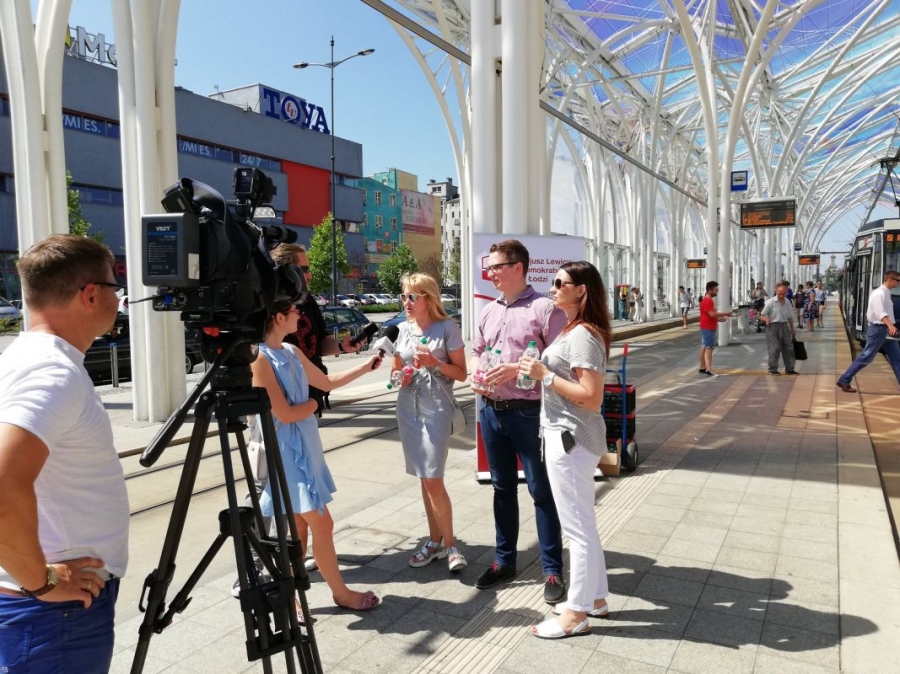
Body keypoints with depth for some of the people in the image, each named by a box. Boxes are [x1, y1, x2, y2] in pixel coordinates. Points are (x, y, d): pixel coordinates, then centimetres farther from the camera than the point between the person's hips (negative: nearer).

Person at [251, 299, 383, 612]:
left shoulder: (292, 351, 8)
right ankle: (341, 593, 20)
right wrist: (312, 404, -2)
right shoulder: (259, 358, -18)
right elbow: (285, 414, -20)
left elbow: (327, 382, 19)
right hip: (286, 452, -8)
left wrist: (366, 366, 18)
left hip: (305, 448, 8)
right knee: (322, 525, 1)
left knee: (299, 528, 13)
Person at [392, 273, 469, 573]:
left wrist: (435, 363, -19)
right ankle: (435, 540, 23)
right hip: (408, 409, 5)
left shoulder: (447, 327, -6)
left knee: (433, 479, -7)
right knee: (424, 479, 11)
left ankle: (449, 544, 9)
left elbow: (461, 373, -4)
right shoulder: (403, 329, 8)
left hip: (437, 409, -5)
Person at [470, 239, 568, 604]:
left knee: (541, 491, 4)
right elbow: (475, 352, 19)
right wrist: (475, 373, -2)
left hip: (528, 412, -6)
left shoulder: (544, 307, -10)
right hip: (490, 410, 7)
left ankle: (552, 570, 17)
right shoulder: (489, 311, 12)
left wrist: (516, 368, -24)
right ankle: (504, 560, 31)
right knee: (503, 487, 17)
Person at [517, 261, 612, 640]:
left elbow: (592, 398, -24)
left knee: (577, 526, 1)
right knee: (582, 523, 19)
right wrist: (540, 370, 8)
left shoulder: (583, 335, -18)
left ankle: (576, 614, 15)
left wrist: (545, 375, -20)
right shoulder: (572, 330, 13)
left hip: (571, 438, -11)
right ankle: (595, 597, 33)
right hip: (564, 435, 11)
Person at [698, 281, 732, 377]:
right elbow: (712, 314, -25)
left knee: (704, 348, 13)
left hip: (707, 328, 10)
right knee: (709, 348, -13)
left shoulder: (708, 300, 17)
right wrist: (725, 313, -17)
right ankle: (708, 370, -17)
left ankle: (702, 368, 18)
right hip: (708, 328, -10)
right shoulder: (707, 301, -17)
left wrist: (718, 319, 10)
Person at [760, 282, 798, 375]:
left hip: (784, 326, 6)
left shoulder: (787, 302, 8)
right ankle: (772, 369, 3)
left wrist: (792, 329, 20)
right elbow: (763, 314, -7)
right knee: (774, 348, -6)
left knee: (788, 347, 7)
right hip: (773, 326, -6)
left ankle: (789, 369, 16)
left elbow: (790, 317, 17)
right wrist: (766, 319, -29)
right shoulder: (770, 302, -8)